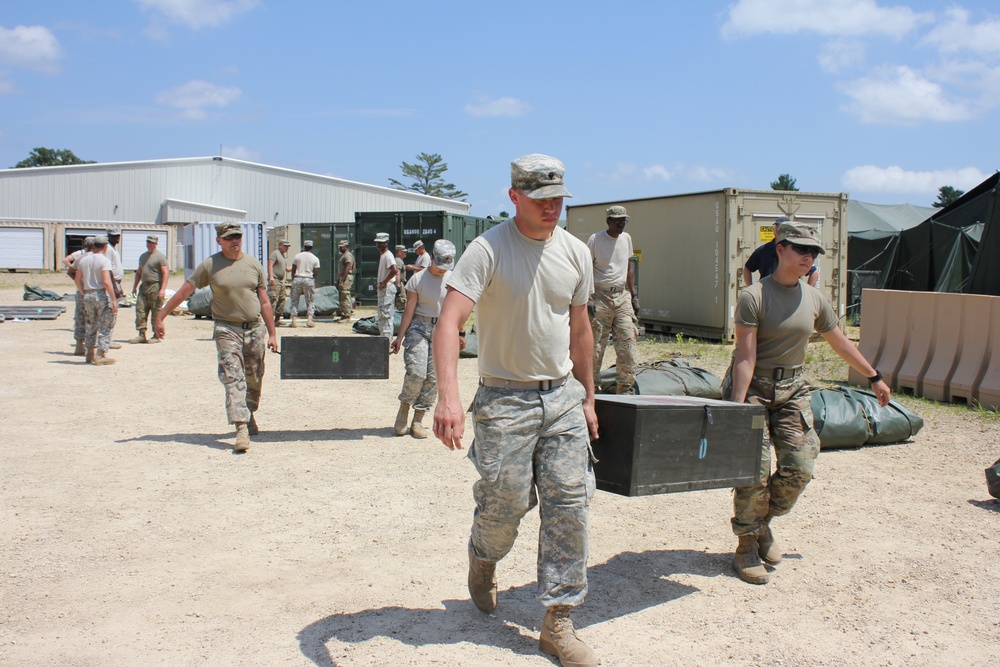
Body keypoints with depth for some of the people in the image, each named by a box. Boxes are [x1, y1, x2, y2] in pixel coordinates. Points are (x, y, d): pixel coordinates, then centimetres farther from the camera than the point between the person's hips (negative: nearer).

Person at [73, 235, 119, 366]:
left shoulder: (83, 259, 8)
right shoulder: (104, 260, -12)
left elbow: (77, 279, 11)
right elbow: (107, 282, -20)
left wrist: (84, 293, 21)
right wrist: (114, 300, -17)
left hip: (88, 295, 6)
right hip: (102, 295, -6)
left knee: (91, 326, 18)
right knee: (104, 326, 0)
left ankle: (90, 353, 24)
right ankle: (100, 355, -2)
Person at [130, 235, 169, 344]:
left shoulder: (160, 256, -5)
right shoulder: (143, 256, 19)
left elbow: (166, 273, -12)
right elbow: (139, 272, 27)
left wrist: (162, 289, -20)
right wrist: (135, 286, 20)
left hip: (155, 287, -7)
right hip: (144, 286, 7)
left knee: (156, 313, -3)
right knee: (140, 310, 1)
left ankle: (157, 336, 4)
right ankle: (142, 335, 5)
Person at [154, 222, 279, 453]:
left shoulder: (254, 265, 7)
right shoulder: (210, 266, -1)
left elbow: (264, 302, 10)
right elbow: (184, 291, 2)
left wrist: (272, 333, 7)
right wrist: (161, 316, -1)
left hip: (255, 329, 3)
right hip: (227, 330, -3)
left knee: (254, 380, 11)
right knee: (233, 378, -14)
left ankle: (249, 415, 35)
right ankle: (241, 428, -20)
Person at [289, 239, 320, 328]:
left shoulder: (297, 256, 5)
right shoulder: (315, 259, 3)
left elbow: (293, 270, 5)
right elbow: (315, 273, 1)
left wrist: (293, 280, 14)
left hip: (297, 279, 1)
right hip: (309, 280, -1)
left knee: (294, 300, 8)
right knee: (310, 301, 8)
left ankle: (293, 320, -1)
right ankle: (309, 319, -7)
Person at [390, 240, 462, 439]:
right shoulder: (417, 279, -4)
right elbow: (409, 310, -3)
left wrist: (460, 333, 12)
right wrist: (399, 337, -5)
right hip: (418, 329, -3)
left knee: (433, 377, -1)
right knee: (416, 371, -17)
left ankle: (418, 420, 8)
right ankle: (404, 408, 7)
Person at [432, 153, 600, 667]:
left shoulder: (576, 252, 5)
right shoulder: (488, 250, -13)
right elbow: (449, 321, -24)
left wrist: (587, 398, 17)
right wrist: (448, 394, -39)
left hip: (563, 396, 5)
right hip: (505, 400, -5)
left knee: (569, 505, 1)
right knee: (504, 504, 1)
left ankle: (558, 623, 14)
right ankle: (482, 559, 39)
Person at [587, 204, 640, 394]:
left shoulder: (626, 238, 12)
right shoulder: (595, 239, -5)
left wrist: (634, 295, 15)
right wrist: (587, 298, -14)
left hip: (622, 296, 5)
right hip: (600, 296, -5)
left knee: (628, 342, -2)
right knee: (595, 345, -2)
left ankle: (625, 388, 6)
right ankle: (593, 387, 10)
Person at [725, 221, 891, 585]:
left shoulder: (814, 298, 5)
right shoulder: (754, 296, -13)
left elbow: (841, 343, 19)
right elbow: (745, 358, -18)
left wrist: (874, 377, 26)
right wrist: (736, 408, -22)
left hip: (792, 389, 6)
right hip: (753, 388, -5)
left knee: (799, 467, -3)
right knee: (754, 472, -7)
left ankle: (763, 522, 22)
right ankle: (747, 546, 11)